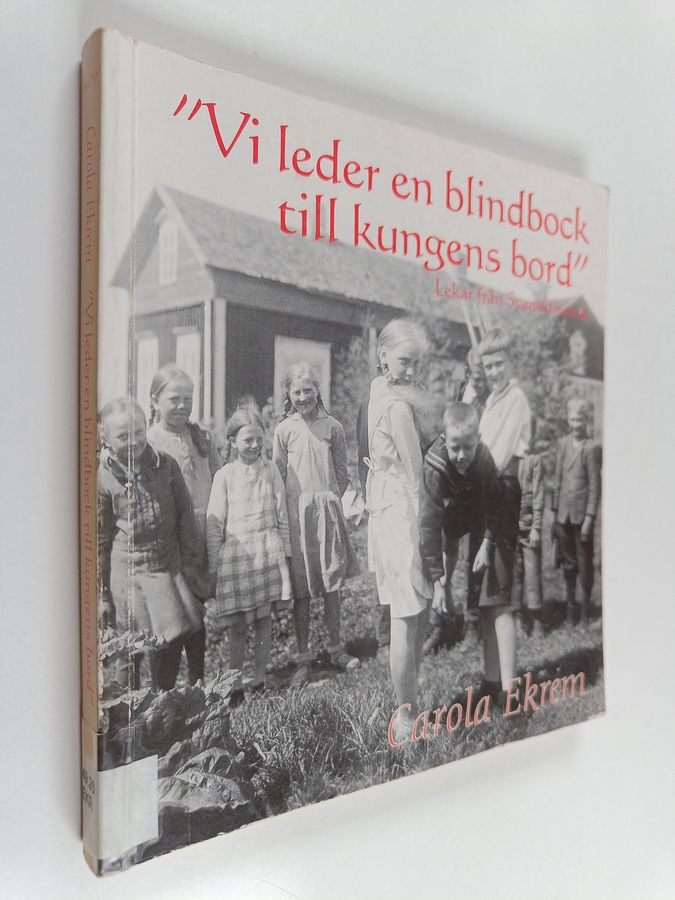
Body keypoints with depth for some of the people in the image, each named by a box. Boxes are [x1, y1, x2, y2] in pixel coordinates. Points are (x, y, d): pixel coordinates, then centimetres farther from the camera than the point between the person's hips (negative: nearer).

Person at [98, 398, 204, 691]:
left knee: (176, 635, 2)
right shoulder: (103, 479, -8)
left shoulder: (166, 465, -2)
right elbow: (99, 540, -2)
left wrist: (190, 561, 3)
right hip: (128, 573, -2)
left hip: (169, 567, 2)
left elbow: (185, 516, 6)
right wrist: (102, 594, 1)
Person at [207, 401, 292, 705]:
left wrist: (284, 551, 10)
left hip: (268, 552, 2)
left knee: (264, 619, 10)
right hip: (235, 552, -2)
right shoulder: (224, 475, -4)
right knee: (237, 626, 4)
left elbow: (282, 514, 9)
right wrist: (213, 566, -1)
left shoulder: (270, 470, 2)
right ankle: (236, 686, 17)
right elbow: (214, 523, -1)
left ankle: (259, 680, 24)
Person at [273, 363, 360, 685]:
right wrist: (301, 503, -2)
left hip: (328, 510, 1)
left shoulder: (333, 427, 3)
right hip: (296, 513, -1)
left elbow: (341, 471, 9)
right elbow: (278, 475, 3)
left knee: (331, 584, 9)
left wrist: (330, 500, 3)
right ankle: (303, 657, 16)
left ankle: (336, 648, 25)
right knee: (301, 588, 4)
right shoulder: (284, 429, 0)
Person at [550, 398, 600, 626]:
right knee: (567, 562, 11)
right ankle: (570, 607, 23)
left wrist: (589, 518, -10)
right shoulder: (563, 443, 6)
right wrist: (554, 513, 10)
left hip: (582, 513, -4)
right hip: (564, 513, 4)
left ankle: (585, 610, 18)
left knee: (585, 562, 5)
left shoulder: (590, 448, -8)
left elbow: (594, 486, -7)